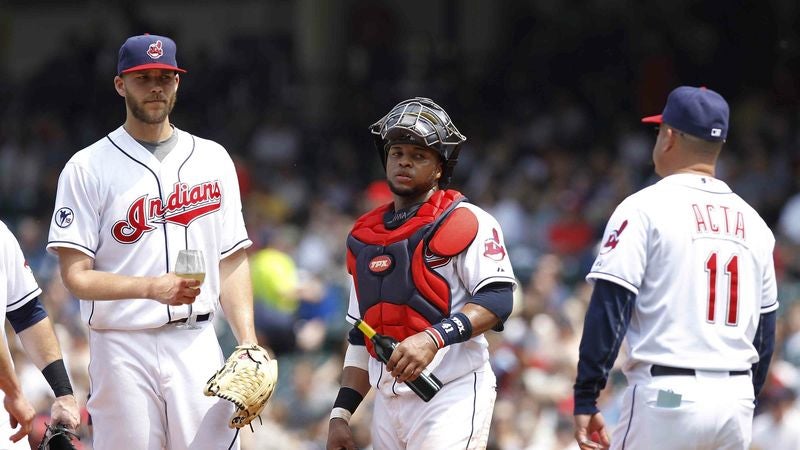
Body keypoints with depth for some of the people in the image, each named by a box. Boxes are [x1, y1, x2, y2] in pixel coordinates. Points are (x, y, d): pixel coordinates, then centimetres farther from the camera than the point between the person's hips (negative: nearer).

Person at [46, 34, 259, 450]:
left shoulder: (213, 159, 13)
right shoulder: (88, 167, 1)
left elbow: (232, 262, 14)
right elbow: (76, 276, -6)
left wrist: (248, 342, 1)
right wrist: (151, 287, -21)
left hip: (197, 342, 3)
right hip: (123, 349, -3)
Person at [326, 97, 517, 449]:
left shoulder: (466, 223, -2)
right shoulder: (364, 236, 19)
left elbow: (497, 299, -13)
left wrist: (433, 339, -26)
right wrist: (341, 414, 15)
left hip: (452, 397, -7)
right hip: (388, 404, 7)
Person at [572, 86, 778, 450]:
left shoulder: (645, 208, -4)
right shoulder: (753, 222, 14)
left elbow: (609, 309, -10)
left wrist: (585, 401, -9)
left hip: (667, 394, -6)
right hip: (737, 398, 6)